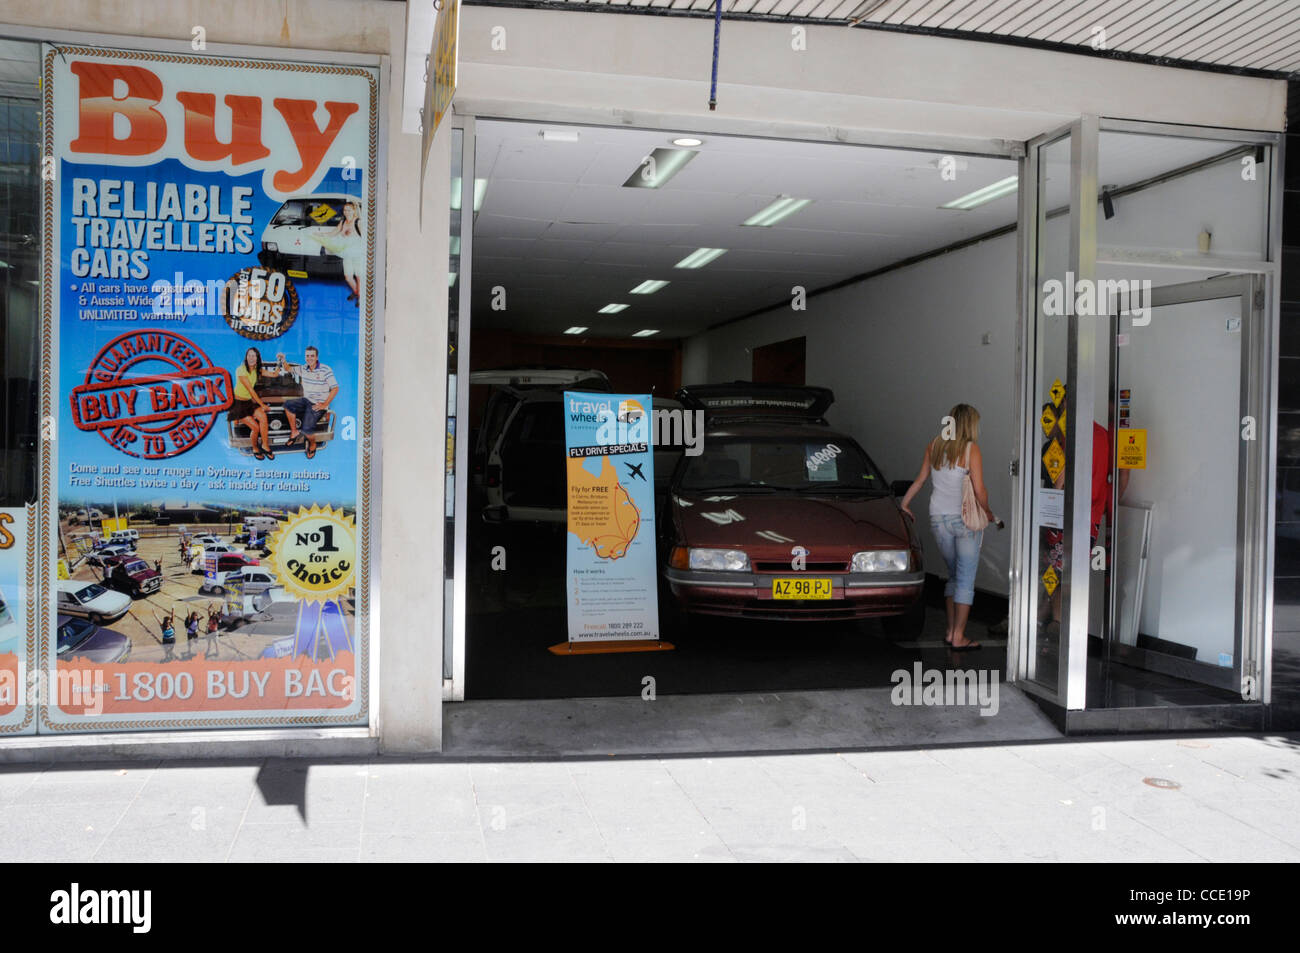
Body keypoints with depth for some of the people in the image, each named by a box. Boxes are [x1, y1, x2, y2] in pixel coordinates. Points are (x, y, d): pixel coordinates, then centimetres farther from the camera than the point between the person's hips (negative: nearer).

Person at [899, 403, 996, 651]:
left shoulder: (934, 445, 5)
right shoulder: (971, 449, -10)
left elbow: (920, 479, 12)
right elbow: (979, 490, -13)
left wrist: (905, 503, 25)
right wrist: (987, 512, 4)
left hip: (938, 518, 5)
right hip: (965, 519, -5)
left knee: (954, 574, 18)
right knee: (966, 579, 2)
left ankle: (951, 631, 17)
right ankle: (958, 637, 2)